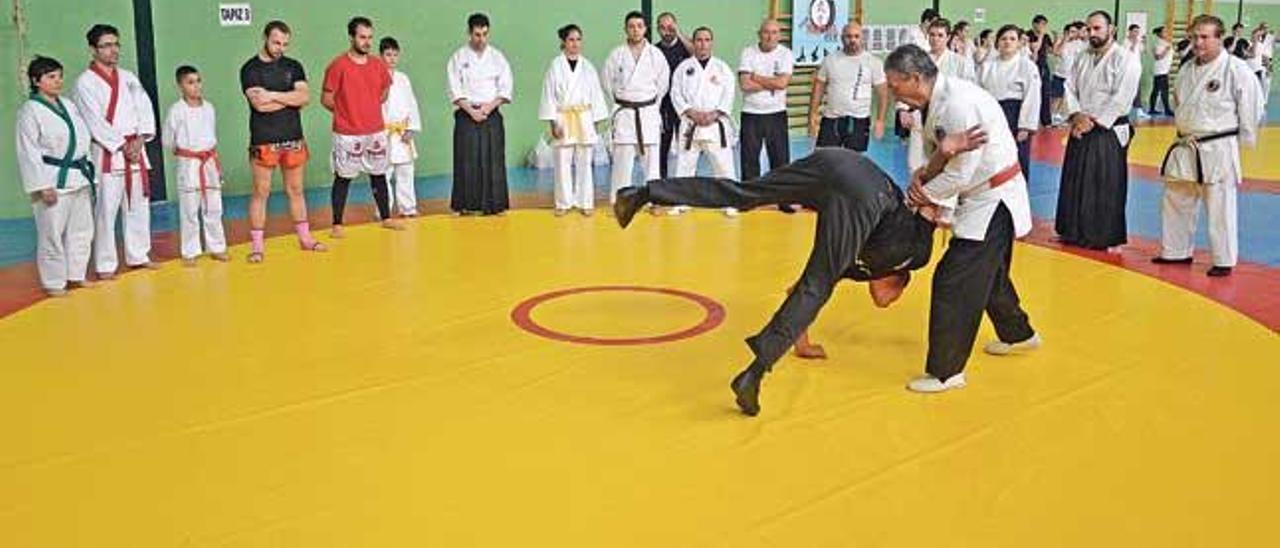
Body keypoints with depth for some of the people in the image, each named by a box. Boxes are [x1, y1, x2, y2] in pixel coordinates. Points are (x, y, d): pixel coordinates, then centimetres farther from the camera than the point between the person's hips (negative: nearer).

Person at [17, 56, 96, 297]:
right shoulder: (30, 111, -9)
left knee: (81, 229, 13)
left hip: (78, 177, 7)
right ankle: (53, 282, 7)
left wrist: (86, 172, 14)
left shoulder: (69, 105, 10)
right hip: (53, 179, -7)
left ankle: (76, 275, 26)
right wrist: (43, 186, -17)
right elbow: (29, 152, -12)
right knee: (52, 233, -3)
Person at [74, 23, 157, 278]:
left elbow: (145, 108, 6)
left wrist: (139, 141, -8)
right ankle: (105, 265, 0)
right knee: (106, 210, -6)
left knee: (138, 205, 12)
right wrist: (122, 146, -14)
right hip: (107, 154, -6)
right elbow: (95, 122, -12)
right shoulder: (86, 82, -5)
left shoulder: (128, 77, 13)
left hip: (135, 150, 6)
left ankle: (138, 256, 25)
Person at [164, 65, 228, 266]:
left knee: (214, 208, 11)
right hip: (188, 164, -4)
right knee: (189, 211, 1)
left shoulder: (209, 107, 5)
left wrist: (213, 155, 10)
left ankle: (217, 247, 22)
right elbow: (168, 140, -1)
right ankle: (190, 252, 10)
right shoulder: (176, 110, -9)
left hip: (210, 162, 5)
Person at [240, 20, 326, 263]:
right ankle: (257, 245, 5)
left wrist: (273, 95, -16)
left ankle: (305, 238, 23)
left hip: (293, 138, 4)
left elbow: (305, 97, -7)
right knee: (261, 192, 0)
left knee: (296, 190, 13)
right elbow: (260, 105, -17)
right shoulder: (250, 69, -3)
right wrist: (291, 98, -8)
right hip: (263, 141, -4)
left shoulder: (293, 66, 9)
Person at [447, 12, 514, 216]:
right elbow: (455, 90, -1)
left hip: (492, 115, 1)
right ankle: (466, 205, 2)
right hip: (466, 116, -1)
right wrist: (472, 111, -11)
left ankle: (494, 204, 4)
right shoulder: (459, 57, 3)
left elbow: (505, 89, 3)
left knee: (493, 160, -1)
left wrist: (488, 107, -10)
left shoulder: (497, 57, 7)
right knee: (467, 161, -4)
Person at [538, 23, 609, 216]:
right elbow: (549, 95, -1)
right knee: (563, 163, 0)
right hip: (564, 119, -1)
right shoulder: (555, 66, 0)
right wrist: (553, 123, -6)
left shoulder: (587, 66, 5)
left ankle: (585, 202, 12)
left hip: (584, 119, 2)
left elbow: (596, 94, 7)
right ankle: (563, 203, 10)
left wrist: (595, 121, 3)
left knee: (584, 162, 4)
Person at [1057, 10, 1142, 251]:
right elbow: (1070, 88, 7)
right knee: (1075, 184, 10)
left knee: (1107, 188, -3)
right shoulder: (1082, 58, 11)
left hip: (1109, 132, -6)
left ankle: (1108, 238, 6)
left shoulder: (1126, 59, -9)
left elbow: (1121, 98, -16)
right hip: (1081, 130, 6)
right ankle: (1074, 232, 23)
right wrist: (1076, 116, -10)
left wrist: (1094, 121, -16)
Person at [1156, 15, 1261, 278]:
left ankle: (1223, 261, 11)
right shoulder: (1187, 69, 7)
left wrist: (1242, 140, -2)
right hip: (1185, 148, 7)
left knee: (1220, 209, -1)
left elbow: (1251, 107, -9)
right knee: (1176, 203, 16)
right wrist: (1186, 134, 17)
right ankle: (1177, 252, 31)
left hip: (1218, 150, -7)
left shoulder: (1237, 70, -13)